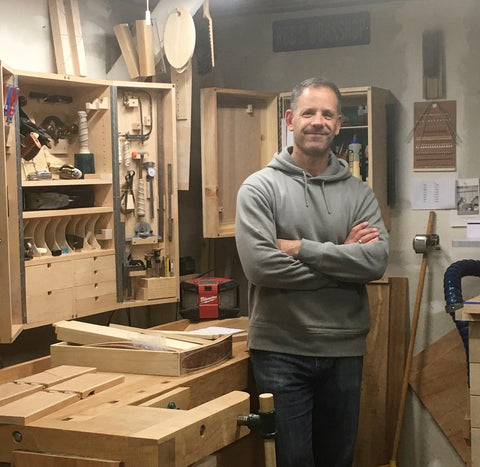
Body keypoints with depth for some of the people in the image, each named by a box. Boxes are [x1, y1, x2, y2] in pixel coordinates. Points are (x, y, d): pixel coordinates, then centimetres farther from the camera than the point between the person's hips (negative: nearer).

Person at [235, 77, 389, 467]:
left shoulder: (359, 193, 5)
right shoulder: (260, 187, -4)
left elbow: (377, 261, -11)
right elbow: (259, 265, -19)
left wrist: (301, 248, -16)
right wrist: (341, 257, -11)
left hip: (344, 351, 3)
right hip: (280, 350, -3)